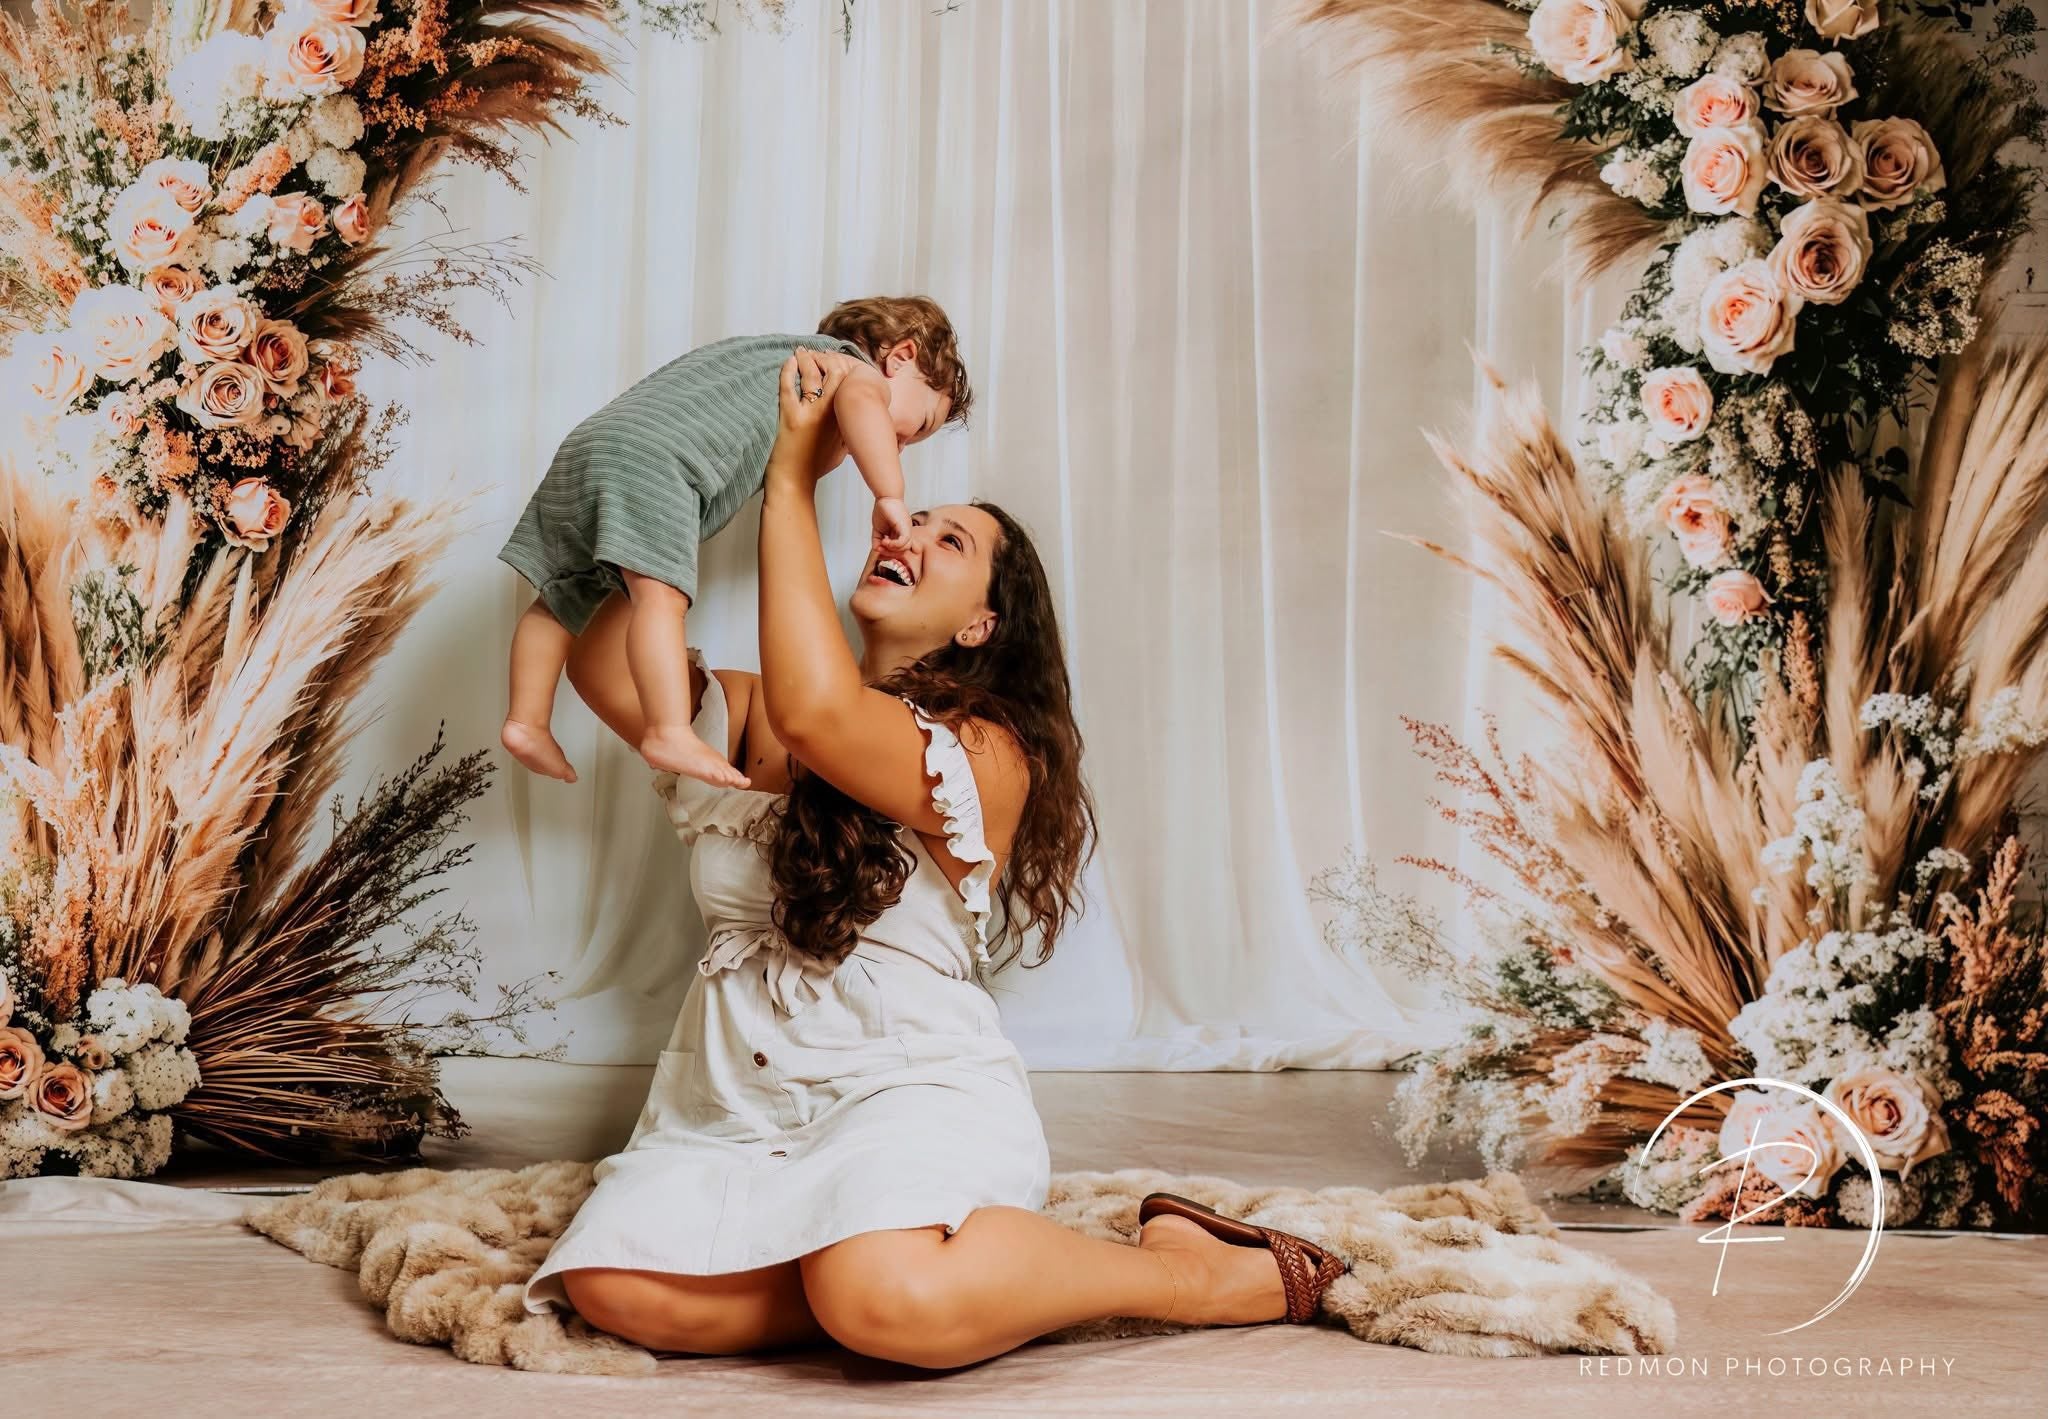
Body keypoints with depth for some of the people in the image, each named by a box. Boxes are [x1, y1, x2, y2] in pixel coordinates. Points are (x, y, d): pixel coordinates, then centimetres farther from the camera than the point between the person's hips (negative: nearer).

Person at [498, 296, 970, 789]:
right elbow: (861, 403, -17)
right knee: (661, 594, -20)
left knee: (563, 598, 13)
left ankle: (526, 721, 14)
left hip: (589, 442, 9)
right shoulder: (861, 366, 8)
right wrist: (889, 497, -18)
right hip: (651, 454, -9)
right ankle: (670, 734, -30)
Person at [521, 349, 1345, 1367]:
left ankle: (1215, 1273, -13)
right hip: (736, 1103, 5)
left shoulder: (987, 753, -4)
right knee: (615, 1287, -26)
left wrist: (791, 482, -14)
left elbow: (814, 714, -21)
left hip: (910, 1085, -5)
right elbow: (605, 664, 7)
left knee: (892, 1300, -37)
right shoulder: (742, 719, 18)